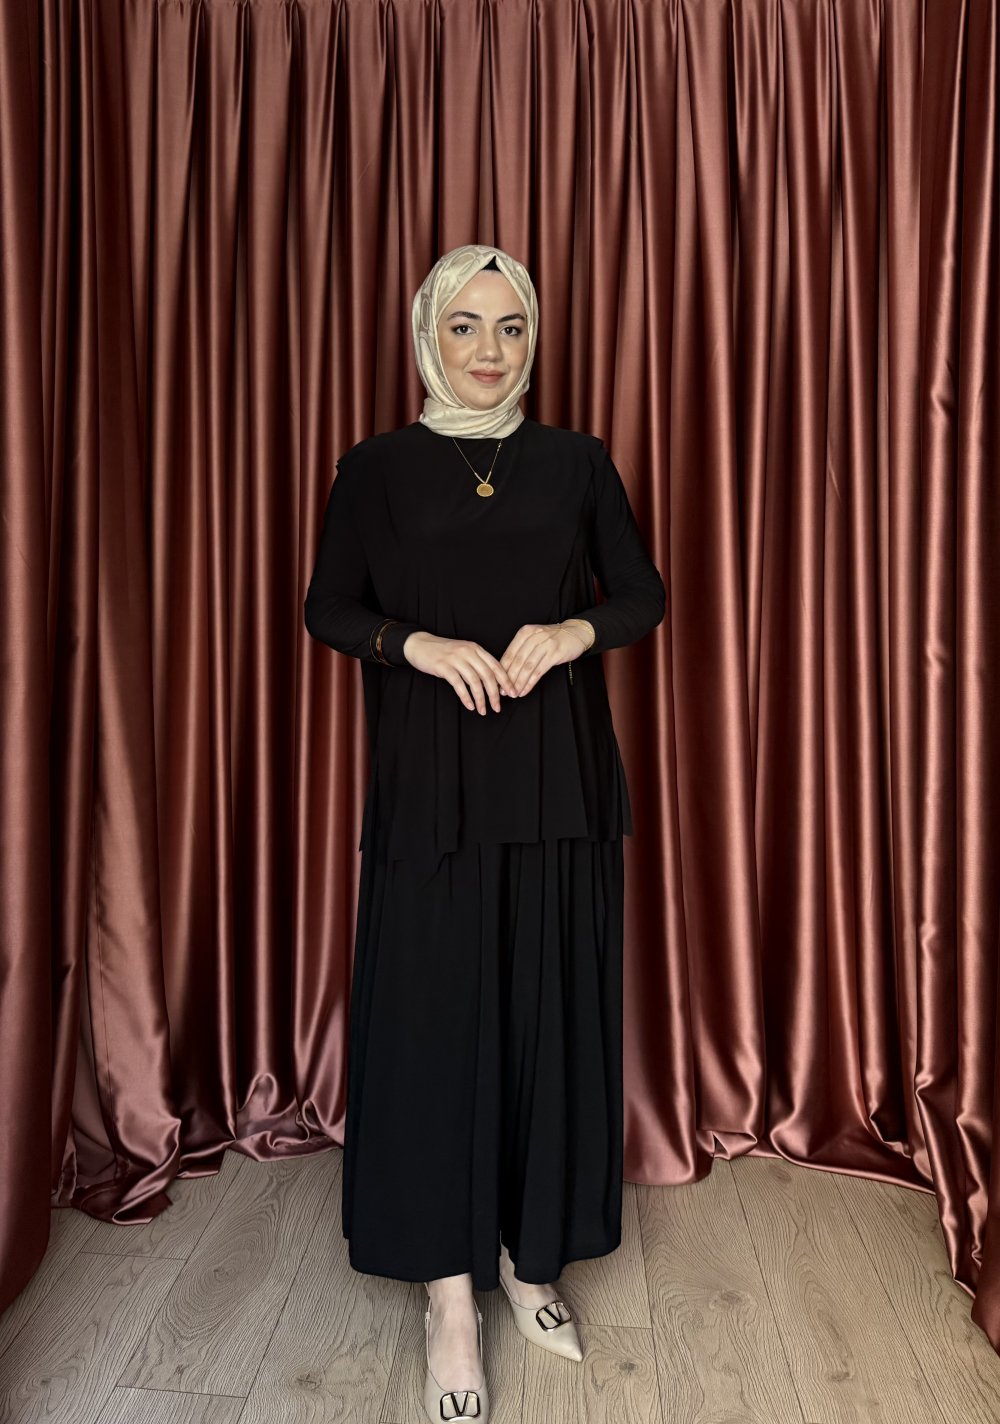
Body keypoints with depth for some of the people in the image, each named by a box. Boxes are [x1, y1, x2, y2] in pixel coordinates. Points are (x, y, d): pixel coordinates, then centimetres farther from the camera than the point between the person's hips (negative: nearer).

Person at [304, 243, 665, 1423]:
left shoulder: (577, 461, 8)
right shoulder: (378, 466, 4)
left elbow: (644, 594, 9)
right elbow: (327, 607, 5)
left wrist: (572, 631, -11)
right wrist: (418, 642, -14)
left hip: (559, 778, 2)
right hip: (431, 782, -1)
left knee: (551, 1006, 7)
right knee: (433, 1009, 1)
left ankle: (530, 1254, 28)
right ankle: (450, 1295, 18)